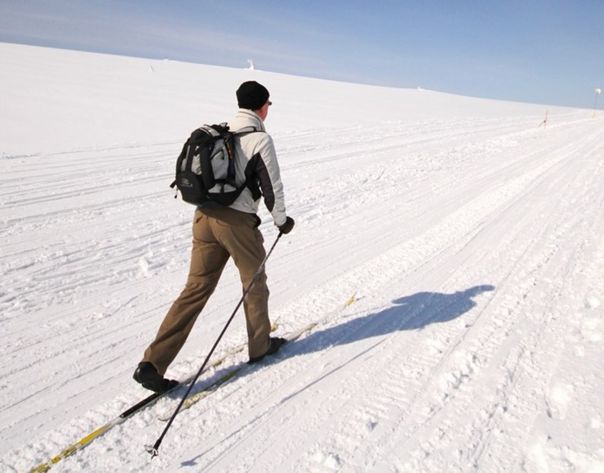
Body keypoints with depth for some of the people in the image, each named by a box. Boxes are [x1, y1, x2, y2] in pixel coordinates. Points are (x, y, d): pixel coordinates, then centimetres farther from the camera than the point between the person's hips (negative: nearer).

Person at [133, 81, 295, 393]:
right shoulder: (260, 139, -7)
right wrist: (281, 220, 10)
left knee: (196, 288, 7)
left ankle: (153, 363, 5)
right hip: (237, 221, -6)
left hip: (204, 216, 6)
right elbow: (272, 186, -7)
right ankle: (260, 346, 33)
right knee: (254, 282, 16)